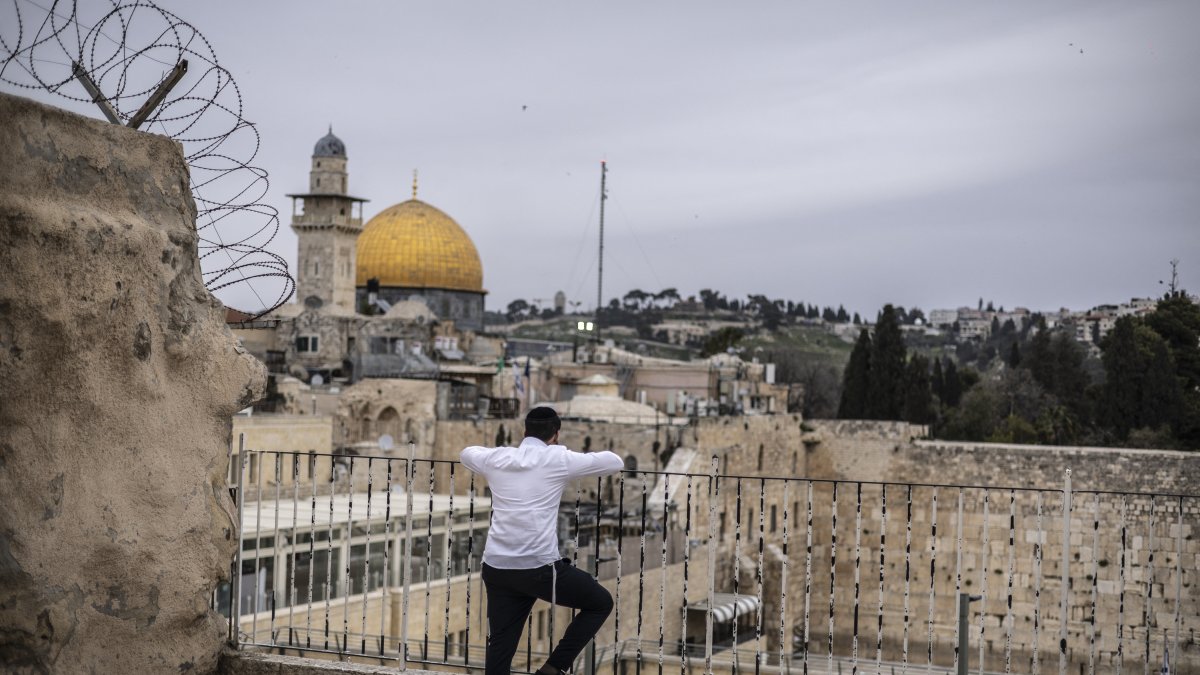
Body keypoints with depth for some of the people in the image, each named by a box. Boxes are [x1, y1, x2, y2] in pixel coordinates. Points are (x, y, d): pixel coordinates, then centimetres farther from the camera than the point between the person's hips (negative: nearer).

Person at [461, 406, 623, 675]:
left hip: (496, 568, 5)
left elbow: (467, 453, 33)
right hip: (540, 568, -5)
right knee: (601, 602, 15)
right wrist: (583, 460, 24)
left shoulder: (496, 459, 9)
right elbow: (616, 462, 5)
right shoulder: (558, 459, -3)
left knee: (500, 647, 9)